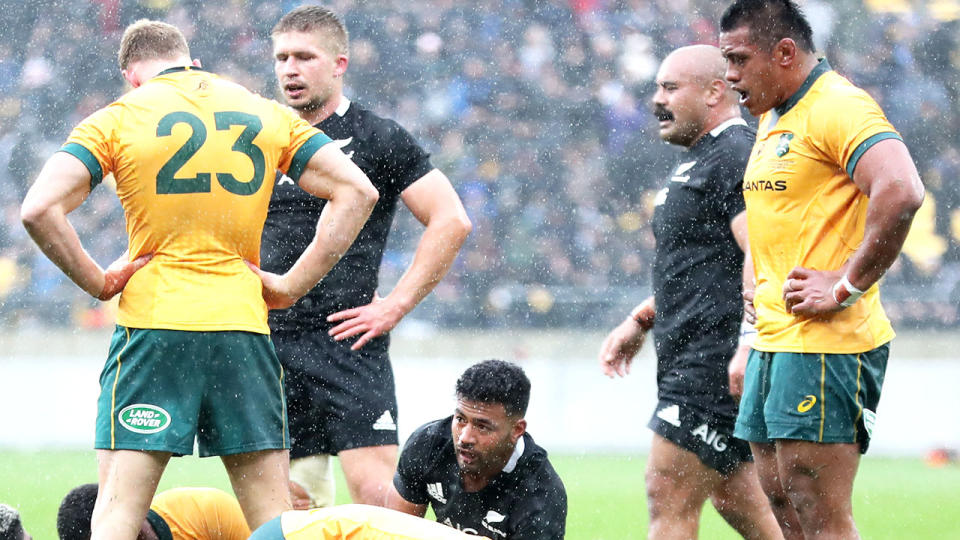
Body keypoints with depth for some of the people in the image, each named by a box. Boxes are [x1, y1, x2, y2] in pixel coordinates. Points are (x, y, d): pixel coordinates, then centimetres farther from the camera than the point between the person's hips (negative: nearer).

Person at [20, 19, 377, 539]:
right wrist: (291, 285, 5)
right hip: (243, 325, 2)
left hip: (153, 322, -2)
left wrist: (97, 281, 0)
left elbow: (39, 209, -9)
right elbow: (356, 191, 6)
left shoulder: (117, 118, 3)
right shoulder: (268, 114, 12)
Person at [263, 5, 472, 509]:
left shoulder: (379, 139, -1)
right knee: (292, 502, 4)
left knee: (377, 494, -15)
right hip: (271, 342, 5)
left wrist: (395, 306, -9)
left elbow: (450, 221, -5)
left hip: (346, 340, -5)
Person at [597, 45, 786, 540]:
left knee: (670, 498, -11)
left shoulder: (737, 156, -13)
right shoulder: (697, 161, 22)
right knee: (734, 495, 13)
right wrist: (639, 321, 27)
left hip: (716, 362, -11)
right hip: (693, 361, 11)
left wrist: (750, 346, -31)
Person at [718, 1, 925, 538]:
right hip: (774, 345, 10)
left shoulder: (839, 107, -13)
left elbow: (901, 192, -29)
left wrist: (845, 288, -24)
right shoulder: (774, 120, 18)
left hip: (825, 347, -10)